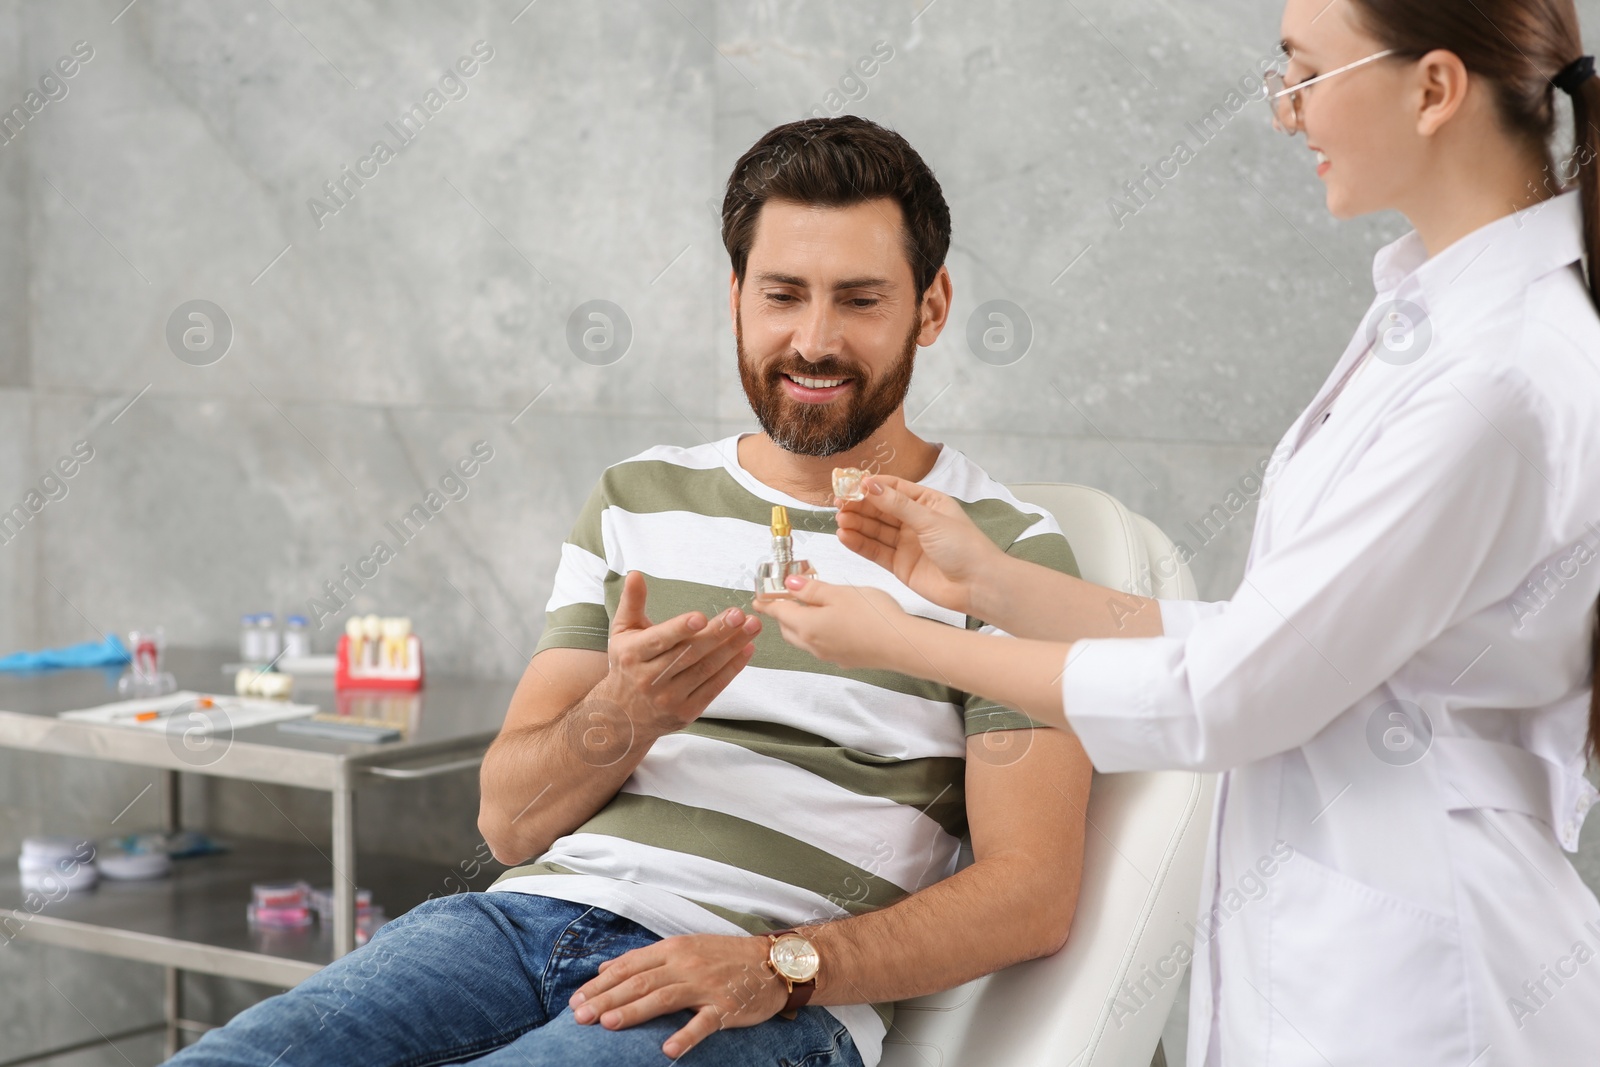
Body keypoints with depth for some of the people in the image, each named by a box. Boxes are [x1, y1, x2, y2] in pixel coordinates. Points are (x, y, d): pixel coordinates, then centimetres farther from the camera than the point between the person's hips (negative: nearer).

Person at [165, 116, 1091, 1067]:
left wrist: (777, 967, -16)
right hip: (538, 912, 4)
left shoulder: (1005, 551, 6)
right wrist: (626, 713, -9)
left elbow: (1032, 896, -3)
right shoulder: (637, 500, 19)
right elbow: (512, 822, 12)